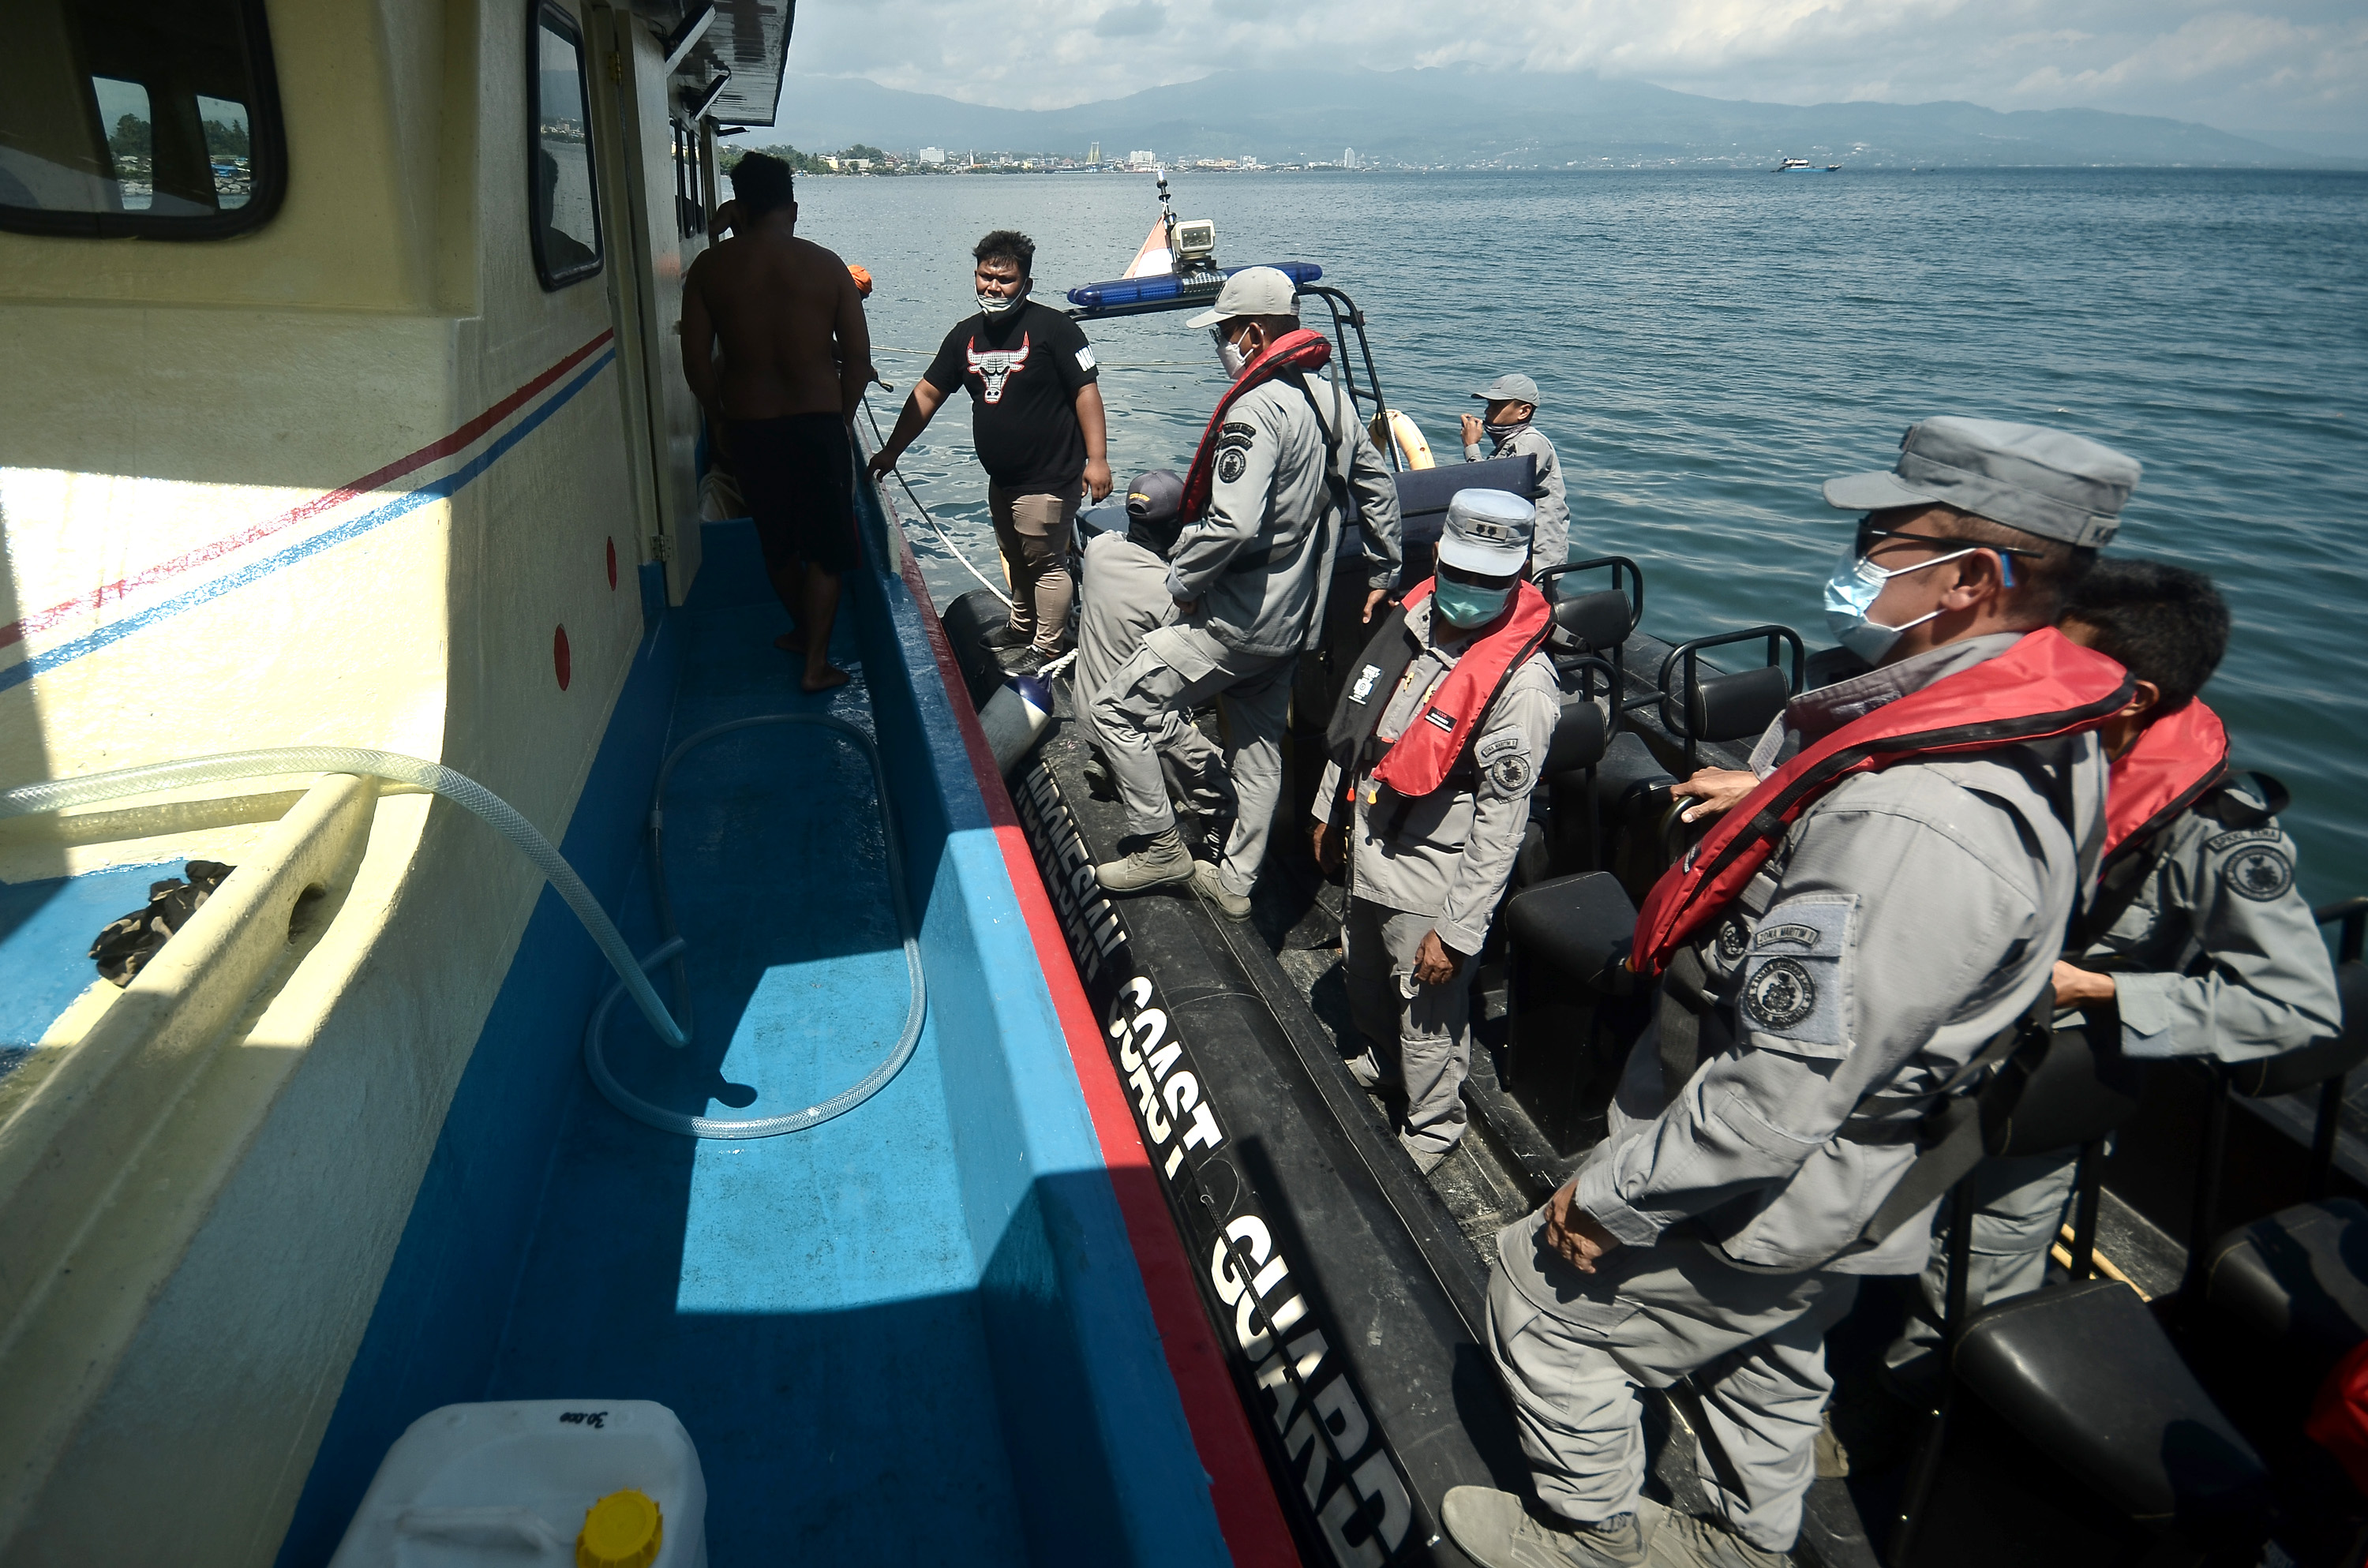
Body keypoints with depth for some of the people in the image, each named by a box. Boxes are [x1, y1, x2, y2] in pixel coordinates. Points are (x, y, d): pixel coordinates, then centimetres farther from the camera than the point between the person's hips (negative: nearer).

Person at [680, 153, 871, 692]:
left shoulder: (709, 268, -2)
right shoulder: (825, 264, -4)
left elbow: (696, 360, -1)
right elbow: (858, 355, -3)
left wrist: (719, 420, 12)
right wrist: (842, 417, 10)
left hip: (747, 424, 2)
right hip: (819, 420, -2)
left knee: (777, 544, 20)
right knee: (825, 547, 8)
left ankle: (804, 629, 39)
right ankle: (816, 662, 6)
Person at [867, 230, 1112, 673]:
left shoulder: (1052, 328, -12)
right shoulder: (966, 334, 8)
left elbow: (1085, 390, -13)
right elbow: (927, 393, 11)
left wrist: (1096, 458, -20)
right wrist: (890, 452, 10)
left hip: (1049, 477, -7)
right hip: (1001, 478, 7)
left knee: (1045, 562, 1)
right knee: (1016, 559, 21)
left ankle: (1048, 649, 14)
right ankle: (1021, 627, 40)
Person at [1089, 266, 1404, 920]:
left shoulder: (1256, 409, -21)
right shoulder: (1333, 399, 8)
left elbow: (1232, 524, -32)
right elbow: (1378, 489, 16)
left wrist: (1181, 578, -16)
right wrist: (1382, 574, 25)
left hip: (1237, 619, -10)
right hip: (1295, 618, 10)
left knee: (1115, 707, 0)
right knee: (1259, 745, 19)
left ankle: (1163, 849, 9)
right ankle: (1235, 881, 31)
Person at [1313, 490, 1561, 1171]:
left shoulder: (1523, 683, -25)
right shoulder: (1410, 621, -3)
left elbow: (1500, 824, -23)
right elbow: (1354, 721, 12)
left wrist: (1459, 930, -21)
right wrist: (1330, 809, 20)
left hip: (1431, 880, -7)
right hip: (1367, 854, 7)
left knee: (1428, 1018, 10)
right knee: (1363, 979, 28)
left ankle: (1432, 1129, 36)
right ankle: (1381, 1061, 57)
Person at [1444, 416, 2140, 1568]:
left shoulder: (1911, 826, -39)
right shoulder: (2042, 737, -5)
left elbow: (1780, 1095, -34)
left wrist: (1612, 1195, -22)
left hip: (1773, 1200, -9)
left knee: (1539, 1286, 12)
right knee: (1768, 1349, 30)